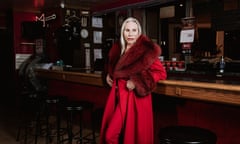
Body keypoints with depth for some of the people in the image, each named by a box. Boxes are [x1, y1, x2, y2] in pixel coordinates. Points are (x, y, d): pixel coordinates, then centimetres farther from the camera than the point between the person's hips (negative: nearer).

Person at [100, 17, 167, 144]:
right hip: (117, 95, 7)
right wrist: (108, 75, 8)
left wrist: (136, 81, -19)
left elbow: (161, 73, -16)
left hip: (133, 97, -7)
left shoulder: (145, 50, -11)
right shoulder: (118, 49, 9)